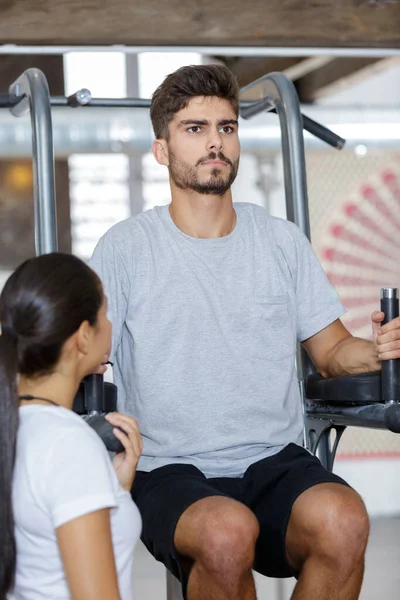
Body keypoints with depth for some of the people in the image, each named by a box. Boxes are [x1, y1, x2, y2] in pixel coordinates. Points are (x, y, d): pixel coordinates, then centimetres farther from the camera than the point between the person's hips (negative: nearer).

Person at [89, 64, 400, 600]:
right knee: (227, 531, -37)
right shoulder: (124, 248, 2)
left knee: (343, 520, -31)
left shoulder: (282, 240, 11)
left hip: (277, 461, 3)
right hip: (171, 472, -2)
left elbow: (331, 351, 14)